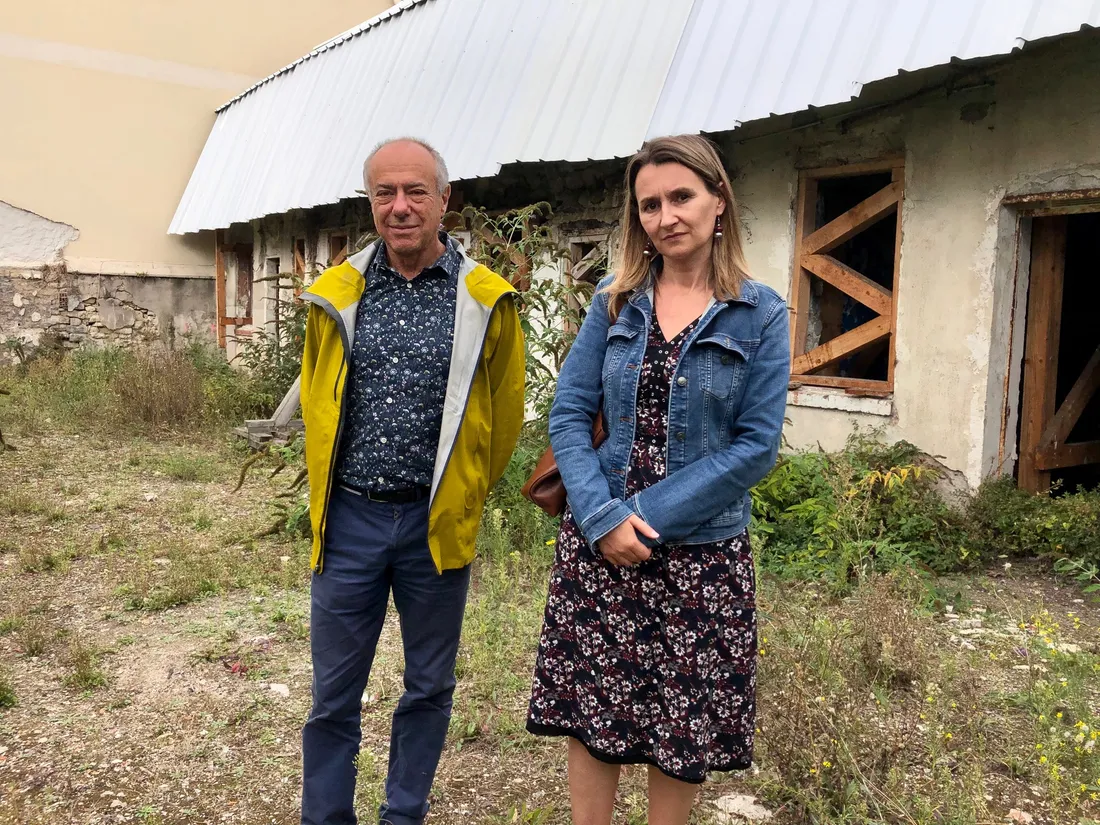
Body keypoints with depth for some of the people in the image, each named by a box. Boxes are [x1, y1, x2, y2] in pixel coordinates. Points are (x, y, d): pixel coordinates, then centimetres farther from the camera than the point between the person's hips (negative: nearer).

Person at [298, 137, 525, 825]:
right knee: (333, 696, 11)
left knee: (429, 687, 15)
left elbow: (506, 410, 6)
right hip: (349, 518, 2)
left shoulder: (485, 300, -4)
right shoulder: (337, 293, 2)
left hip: (436, 522, -1)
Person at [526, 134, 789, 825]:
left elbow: (757, 446, -9)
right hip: (598, 541, 2)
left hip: (701, 551, -2)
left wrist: (650, 517, -15)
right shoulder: (614, 303, 5)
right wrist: (602, 516, -14)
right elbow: (569, 415, 0)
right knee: (589, 712, 10)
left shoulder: (761, 315, -3)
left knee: (684, 724, 11)